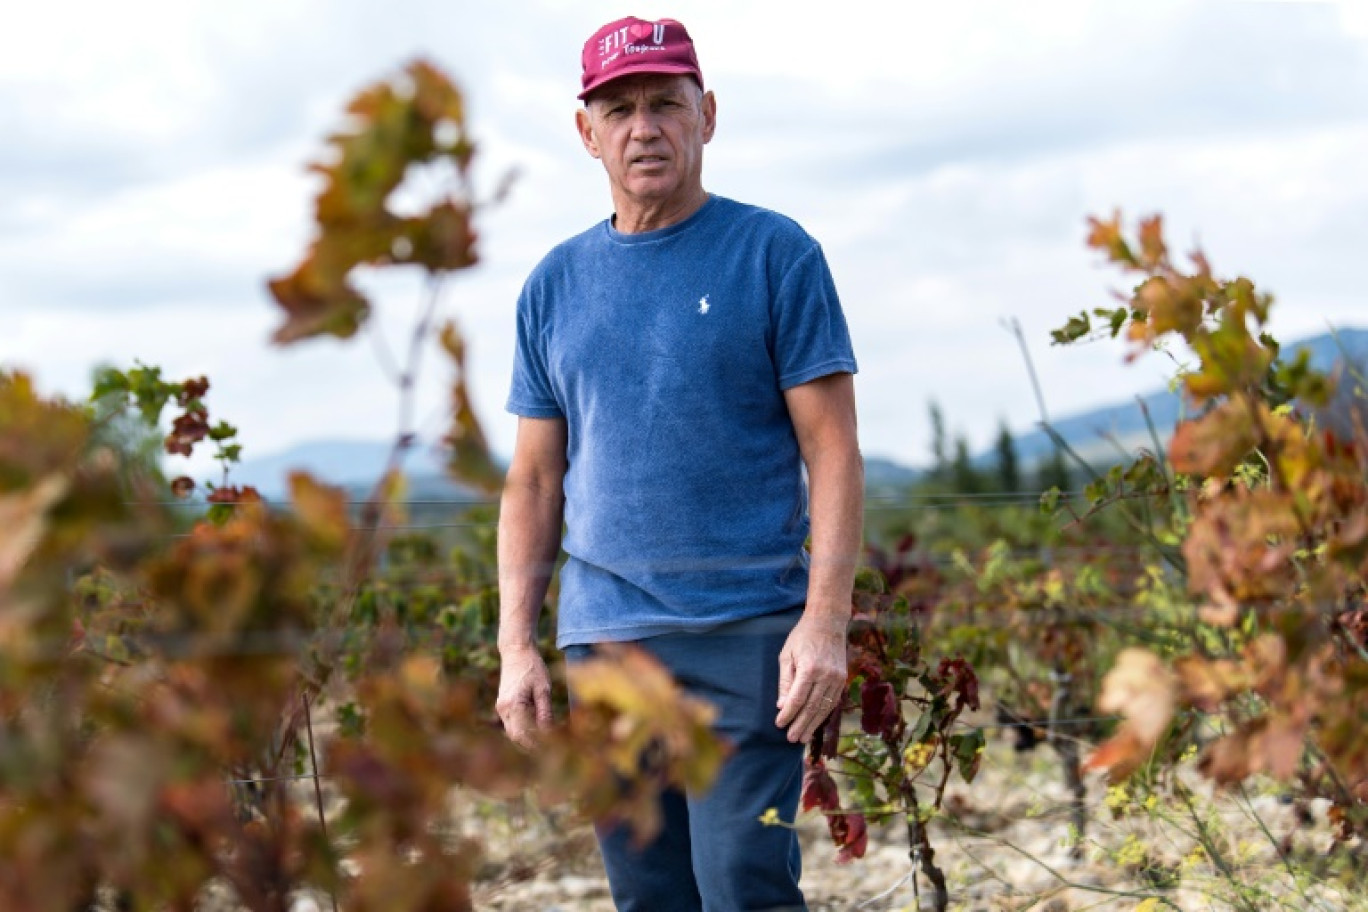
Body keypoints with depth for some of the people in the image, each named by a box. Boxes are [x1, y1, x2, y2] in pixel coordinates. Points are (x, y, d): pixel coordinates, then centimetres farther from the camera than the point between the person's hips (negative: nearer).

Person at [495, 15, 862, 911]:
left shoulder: (775, 254, 1)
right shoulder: (555, 285, 13)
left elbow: (832, 451, -3)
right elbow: (534, 481, 15)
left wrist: (826, 620, -13)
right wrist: (517, 646, 6)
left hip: (747, 634, -4)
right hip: (601, 638, 4)